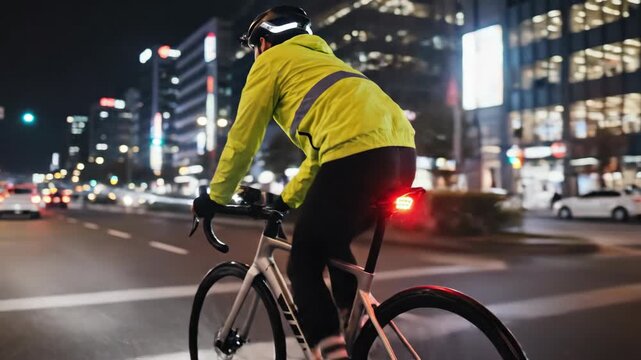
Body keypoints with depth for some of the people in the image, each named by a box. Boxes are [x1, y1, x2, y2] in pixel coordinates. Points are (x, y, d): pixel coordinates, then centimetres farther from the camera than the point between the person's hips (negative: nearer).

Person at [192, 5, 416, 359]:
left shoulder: (272, 61, 15)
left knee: (303, 266, 6)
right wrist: (287, 199, 44)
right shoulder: (319, 60, 38)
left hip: (358, 156, -8)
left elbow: (242, 139, 14)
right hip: (401, 153, 8)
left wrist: (214, 197, 26)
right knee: (334, 244, 29)